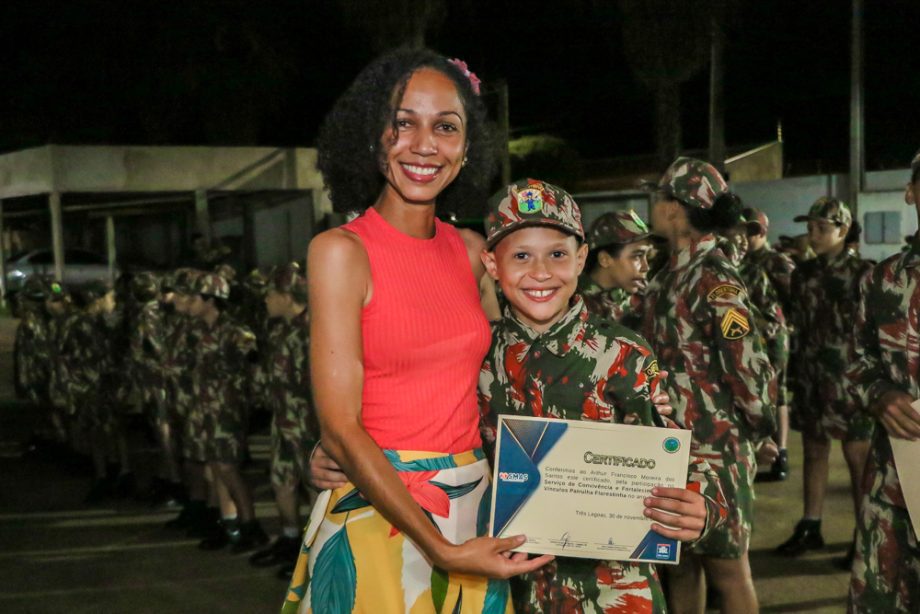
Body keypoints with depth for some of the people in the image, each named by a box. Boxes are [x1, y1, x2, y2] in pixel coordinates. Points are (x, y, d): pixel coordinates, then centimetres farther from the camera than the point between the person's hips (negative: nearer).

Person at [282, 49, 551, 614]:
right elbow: (340, 428, -15)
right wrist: (440, 548, -18)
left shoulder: (471, 252, 5)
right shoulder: (341, 250, -11)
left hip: (473, 508, 5)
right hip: (379, 516, -5)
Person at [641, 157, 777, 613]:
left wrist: (762, 431, -9)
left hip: (714, 445, -8)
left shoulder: (714, 278, -15)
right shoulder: (668, 277, 11)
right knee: (678, 564, 15)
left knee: (726, 568, 3)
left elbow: (749, 364, -19)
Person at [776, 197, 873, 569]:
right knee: (814, 453, 13)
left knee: (858, 460, 1)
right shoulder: (803, 274, 9)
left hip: (848, 379, -5)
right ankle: (810, 528, 22)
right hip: (810, 378, 6)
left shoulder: (863, 274, -7)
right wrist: (796, 372, 13)